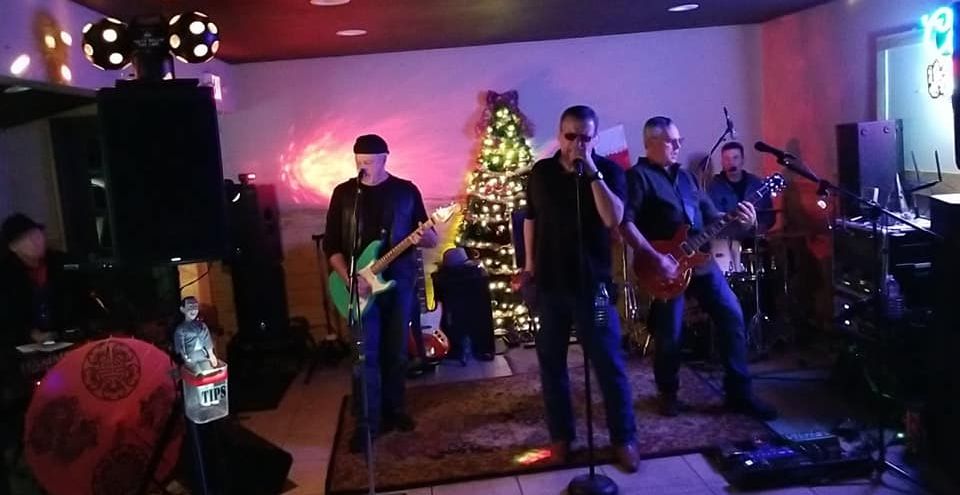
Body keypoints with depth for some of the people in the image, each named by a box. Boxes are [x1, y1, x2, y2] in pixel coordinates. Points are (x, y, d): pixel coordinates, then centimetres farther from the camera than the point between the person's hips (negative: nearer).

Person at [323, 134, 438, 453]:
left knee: (396, 351, 10)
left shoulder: (406, 191, 3)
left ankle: (394, 410, 25)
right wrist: (349, 279, -13)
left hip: (400, 281, 1)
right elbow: (331, 245, 0)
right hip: (360, 284, -1)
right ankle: (368, 423, 4)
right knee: (366, 355, -4)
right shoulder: (344, 193, 1)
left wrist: (423, 236, -20)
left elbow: (431, 239, 4)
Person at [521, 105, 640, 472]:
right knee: (551, 361, 10)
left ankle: (624, 439, 15)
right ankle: (560, 435, 23)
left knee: (609, 363, 1)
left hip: (593, 281, -3)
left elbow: (613, 218, -20)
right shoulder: (541, 172, 4)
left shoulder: (608, 170, -5)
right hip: (549, 282, 3)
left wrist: (592, 172, -24)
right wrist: (530, 264, 11)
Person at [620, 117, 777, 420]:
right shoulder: (638, 176, -7)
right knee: (669, 335, 0)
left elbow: (710, 215, 19)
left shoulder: (684, 176, 17)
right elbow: (624, 222, -19)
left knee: (732, 315, 3)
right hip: (664, 266, -7)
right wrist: (654, 258, -24)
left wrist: (738, 219, -2)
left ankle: (739, 393, 13)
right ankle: (668, 394, 24)